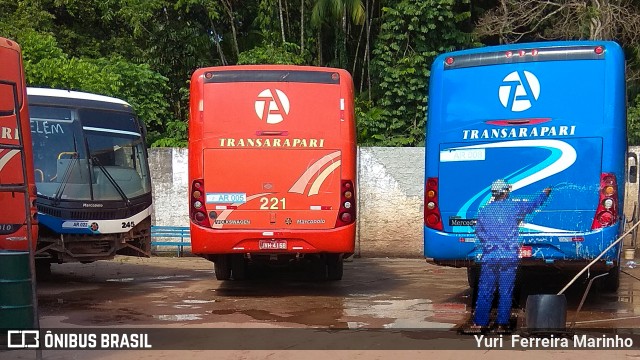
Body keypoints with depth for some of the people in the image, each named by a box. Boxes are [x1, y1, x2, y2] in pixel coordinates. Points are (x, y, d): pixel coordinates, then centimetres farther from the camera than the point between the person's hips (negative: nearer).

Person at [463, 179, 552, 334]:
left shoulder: (483, 211, 4)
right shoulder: (513, 207, 1)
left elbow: (479, 232, 9)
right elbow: (533, 204, 16)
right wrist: (545, 193, 34)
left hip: (489, 257, 1)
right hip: (509, 257, -1)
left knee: (484, 291, 3)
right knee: (505, 292, 4)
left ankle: (479, 324, 1)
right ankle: (502, 324, 5)